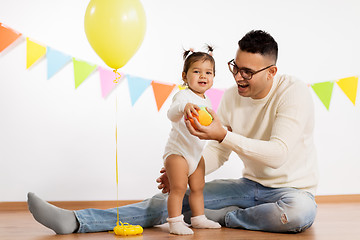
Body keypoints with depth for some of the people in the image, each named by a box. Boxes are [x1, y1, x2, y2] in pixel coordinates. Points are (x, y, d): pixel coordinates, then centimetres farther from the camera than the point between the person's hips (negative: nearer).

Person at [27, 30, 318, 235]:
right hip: (250, 185, 5)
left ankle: (218, 217, -21)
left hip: (292, 188, -4)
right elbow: (218, 152, 6)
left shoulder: (294, 93, -19)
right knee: (175, 198, -12)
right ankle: (75, 221, -22)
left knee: (301, 211, -42)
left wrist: (224, 135, -40)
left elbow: (278, 154, -30)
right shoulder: (232, 96, 1)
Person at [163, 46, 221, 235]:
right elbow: (172, 113, -38)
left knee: (198, 188, 16)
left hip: (197, 153, 9)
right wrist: (184, 107, -57)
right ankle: (175, 222, -7)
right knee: (178, 188, -12)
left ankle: (198, 219, 29)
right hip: (178, 151, -9)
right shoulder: (183, 95, -17)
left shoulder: (206, 102, 11)